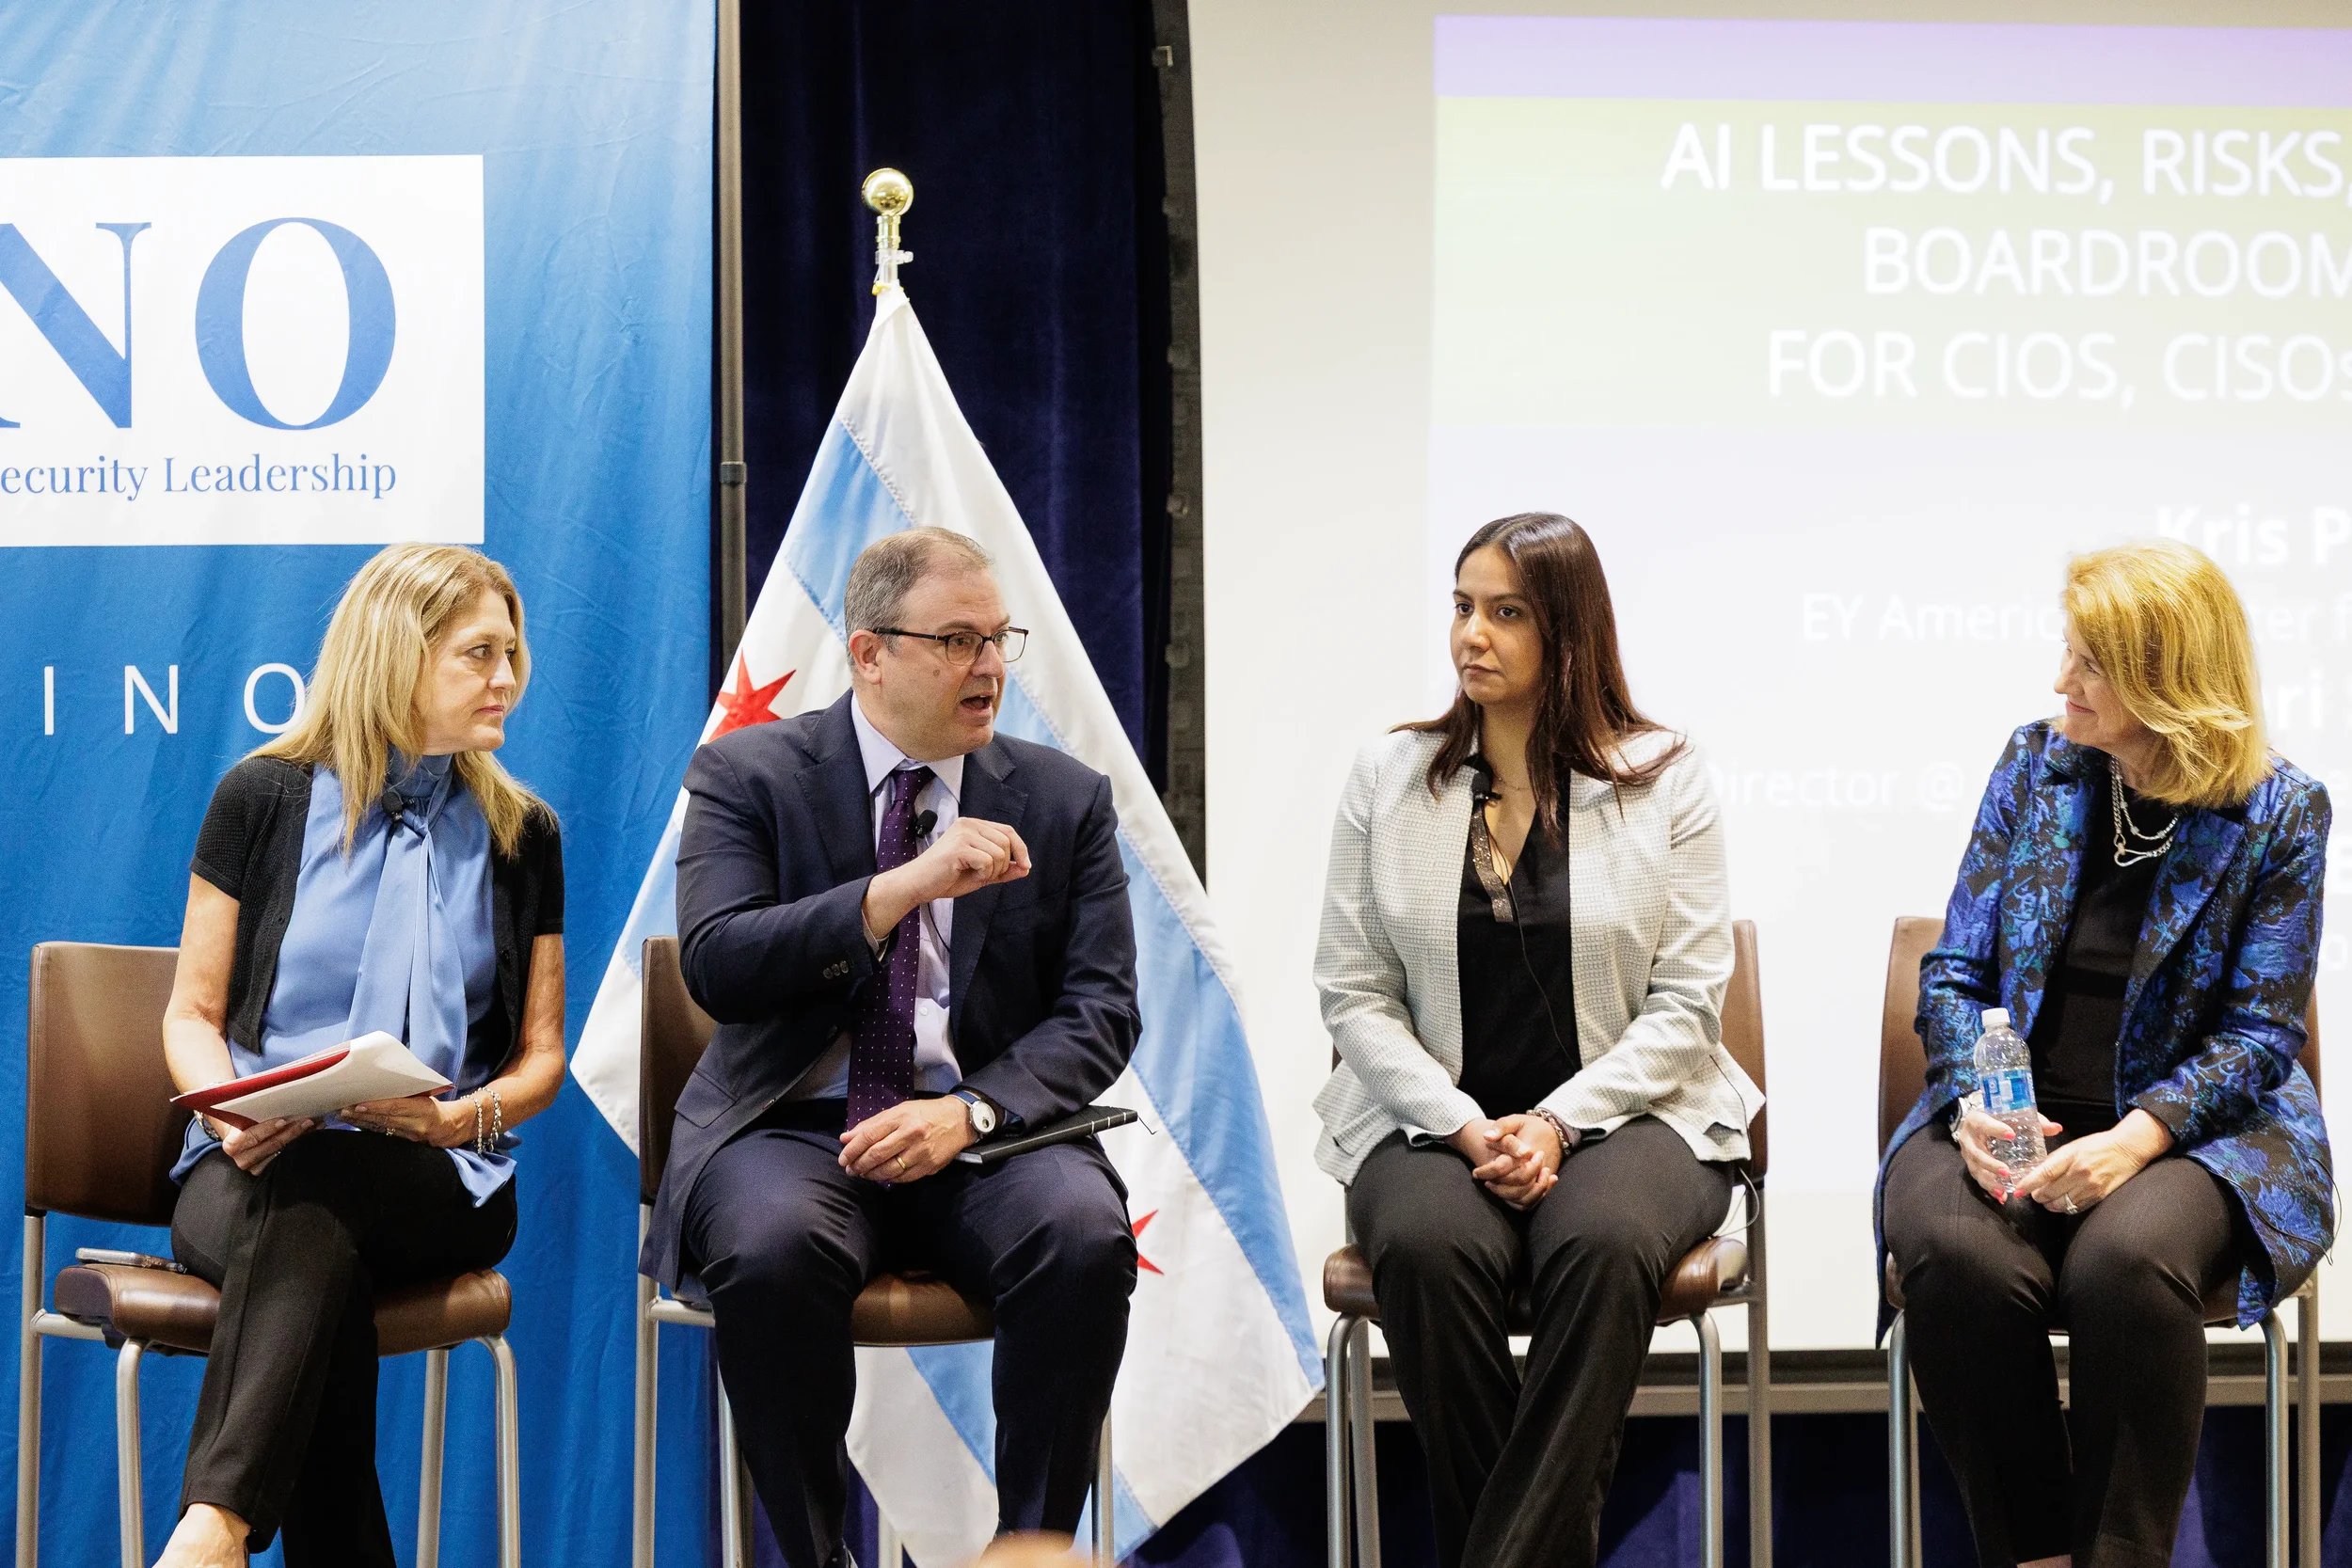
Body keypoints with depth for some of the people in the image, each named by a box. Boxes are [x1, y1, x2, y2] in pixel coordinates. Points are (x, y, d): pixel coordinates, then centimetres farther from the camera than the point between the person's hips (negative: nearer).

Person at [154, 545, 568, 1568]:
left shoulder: (521, 833, 13)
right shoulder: (264, 798, 7)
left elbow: (540, 1057, 14)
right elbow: (192, 1014, 9)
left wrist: (460, 1117, -9)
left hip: (440, 1178, 0)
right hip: (249, 1167, 0)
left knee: (318, 1194, -37)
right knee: (321, 1255, -38)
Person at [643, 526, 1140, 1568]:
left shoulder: (1064, 799, 10)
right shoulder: (748, 774, 4)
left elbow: (1101, 1011, 4)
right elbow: (715, 966, -10)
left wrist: (969, 1110, -15)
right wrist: (902, 887, -21)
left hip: (984, 1134, 2)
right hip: (795, 1129, -1)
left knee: (1084, 1235, -30)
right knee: (770, 1245, -35)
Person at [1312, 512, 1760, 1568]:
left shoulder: (1663, 779, 3)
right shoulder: (1388, 776, 8)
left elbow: (1686, 1002, -1)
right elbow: (1353, 993, 4)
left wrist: (1558, 1123, -14)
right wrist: (1464, 1127, -10)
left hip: (1620, 1113, -1)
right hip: (1436, 1116, 1)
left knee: (1604, 1244, -35)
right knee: (1424, 1246, -33)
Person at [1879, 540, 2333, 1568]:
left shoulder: (2279, 815, -1)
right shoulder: (2035, 765, 7)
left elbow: (2258, 1033, -4)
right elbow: (1955, 971, 7)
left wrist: (2138, 1137, -22)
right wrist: (1978, 1101, -14)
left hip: (2196, 1127, -2)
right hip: (2016, 1118, 2)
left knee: (2125, 1261, -36)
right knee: (1957, 1254, -31)